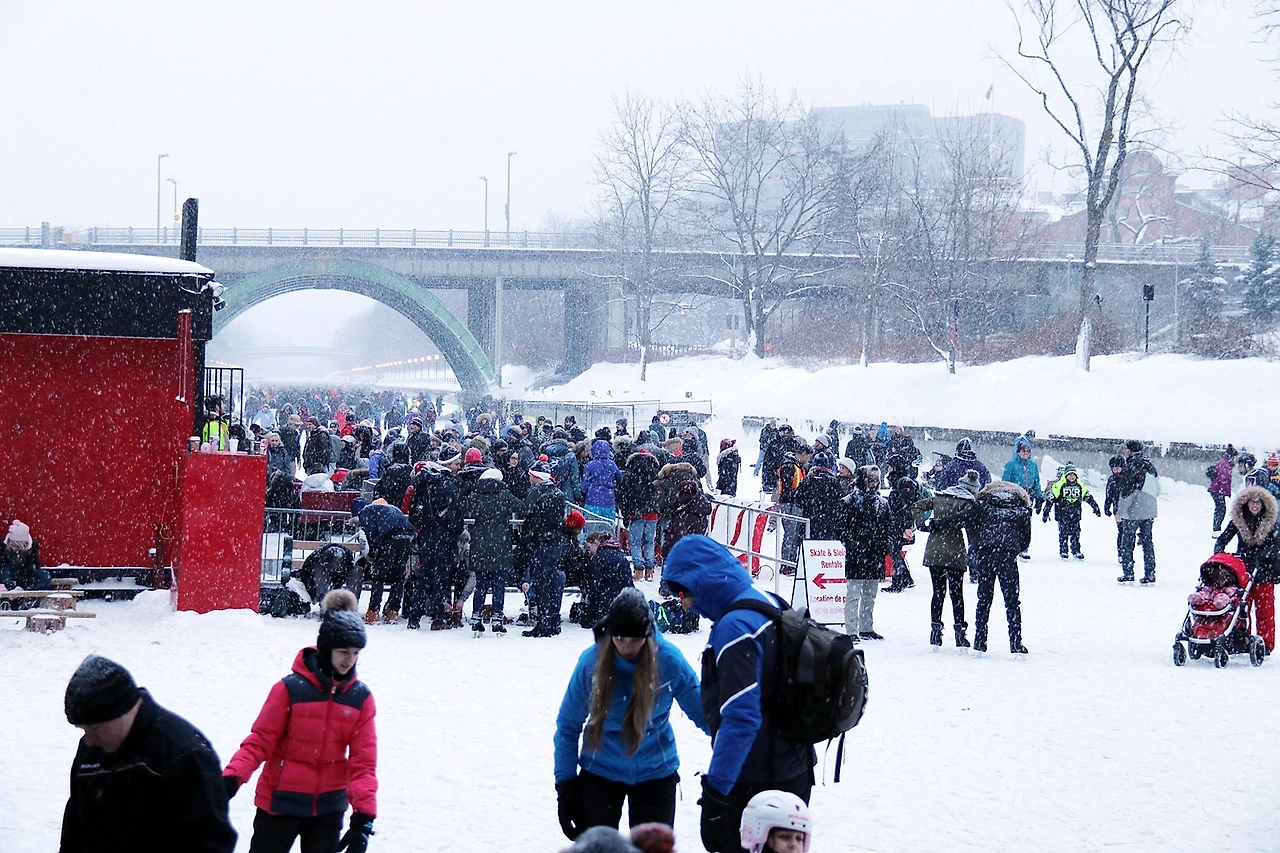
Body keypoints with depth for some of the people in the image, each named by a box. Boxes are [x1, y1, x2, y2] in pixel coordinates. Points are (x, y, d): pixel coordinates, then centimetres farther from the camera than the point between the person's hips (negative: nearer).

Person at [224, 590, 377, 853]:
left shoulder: (360, 697, -2)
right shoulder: (290, 688, -13)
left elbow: (363, 761, -4)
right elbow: (260, 741, -10)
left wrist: (363, 815, -14)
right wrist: (232, 777, -26)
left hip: (328, 809, 3)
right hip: (280, 802, -3)